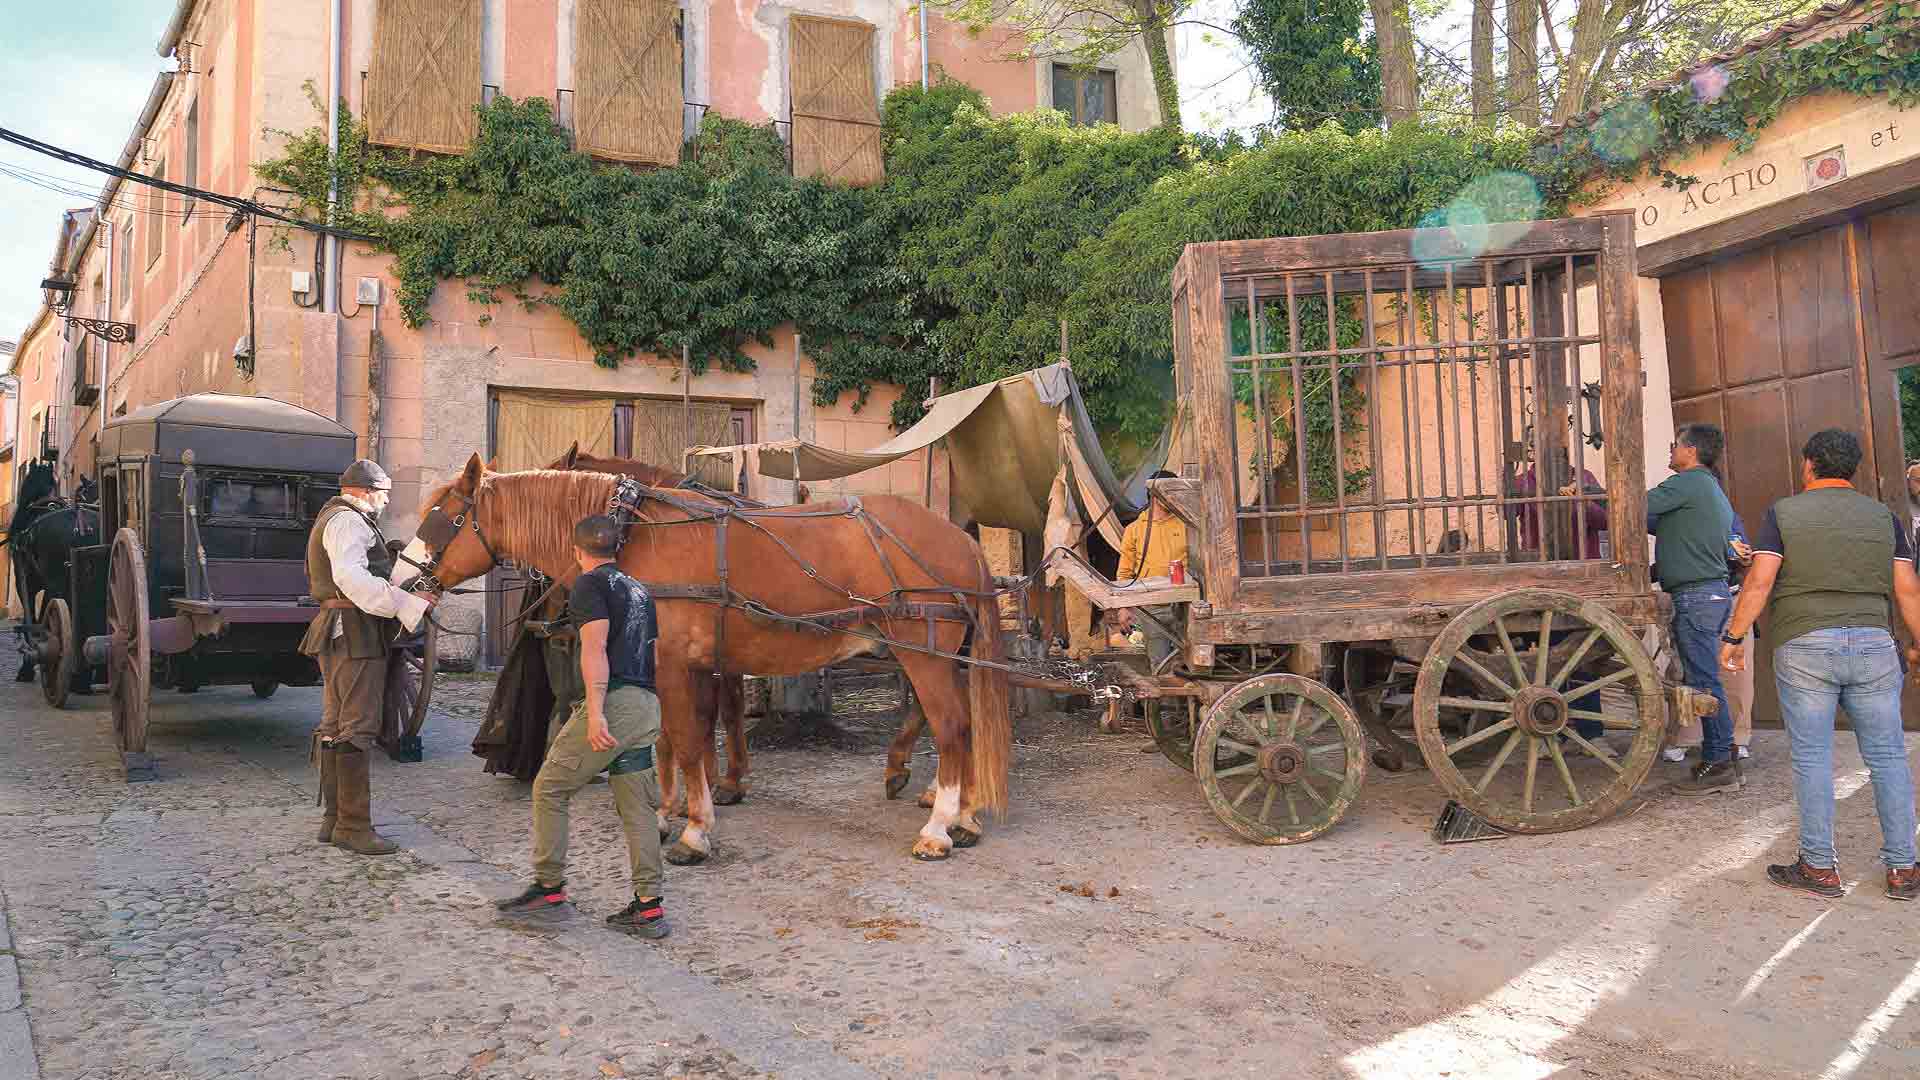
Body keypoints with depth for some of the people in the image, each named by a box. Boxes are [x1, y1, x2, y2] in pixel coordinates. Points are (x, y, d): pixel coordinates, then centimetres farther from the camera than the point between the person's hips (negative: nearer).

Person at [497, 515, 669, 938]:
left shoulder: (589, 584, -2)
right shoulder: (639, 589, 22)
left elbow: (595, 649, -15)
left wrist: (595, 712, -22)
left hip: (613, 701, -8)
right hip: (646, 705, 8)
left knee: (549, 789, 7)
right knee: (637, 807, 8)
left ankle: (550, 888, 11)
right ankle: (649, 907, 6)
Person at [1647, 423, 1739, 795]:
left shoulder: (1689, 482, -9)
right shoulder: (1715, 491, 23)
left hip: (1695, 596, -10)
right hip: (1714, 592, 10)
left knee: (1704, 681, -7)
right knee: (1705, 680, 13)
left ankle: (1718, 766, -5)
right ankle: (1722, 757, 17)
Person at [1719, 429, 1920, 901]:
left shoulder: (1784, 513, 2)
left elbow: (1759, 582, -7)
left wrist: (1733, 637, -1)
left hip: (1804, 647, -3)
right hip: (1874, 645, 3)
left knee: (1812, 758, 2)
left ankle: (1819, 867, 6)